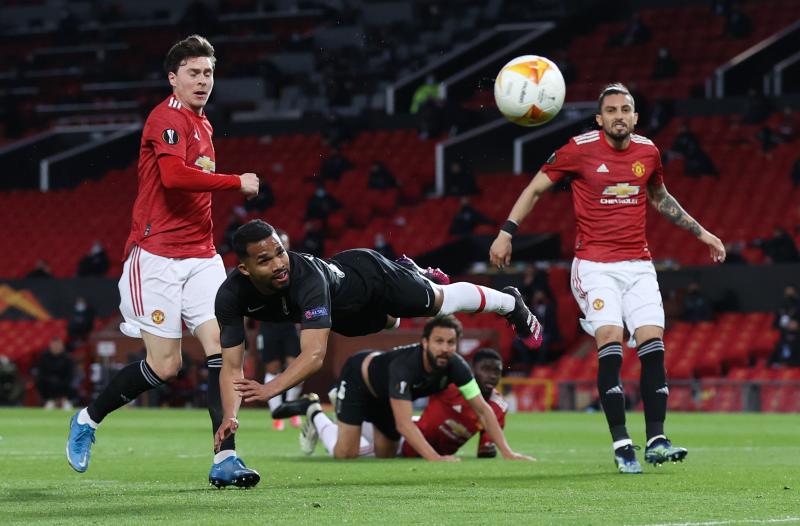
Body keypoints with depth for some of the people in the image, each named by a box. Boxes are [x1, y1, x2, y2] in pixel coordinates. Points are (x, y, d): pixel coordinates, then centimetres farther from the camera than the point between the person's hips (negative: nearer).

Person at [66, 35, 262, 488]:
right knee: (165, 365, -5)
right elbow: (174, 175, -28)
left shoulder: (202, 124, 18)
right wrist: (237, 183, -21)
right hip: (158, 257, -8)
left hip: (200, 256, 8)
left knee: (222, 344, -9)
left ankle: (226, 459, -11)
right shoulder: (168, 119, -11)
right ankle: (88, 420, 18)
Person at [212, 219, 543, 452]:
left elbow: (314, 355, -56)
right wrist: (230, 418, -50)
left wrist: (269, 390, -68)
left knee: (440, 301, 20)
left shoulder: (306, 276, -49)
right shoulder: (231, 296, -36)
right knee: (389, 321, 35)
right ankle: (412, 272, 65)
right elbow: (232, 366, -33)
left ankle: (511, 303, 48)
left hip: (366, 273, -5)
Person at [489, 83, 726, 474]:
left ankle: (656, 440, -5)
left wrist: (701, 233, 28)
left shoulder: (648, 151, 8)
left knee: (653, 345, -10)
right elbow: (536, 188, 4)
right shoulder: (580, 148, -4)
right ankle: (621, 444, -16)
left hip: (638, 264, 4)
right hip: (594, 264, -4)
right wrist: (506, 232, -4)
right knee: (610, 343, -19)